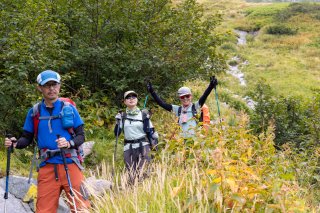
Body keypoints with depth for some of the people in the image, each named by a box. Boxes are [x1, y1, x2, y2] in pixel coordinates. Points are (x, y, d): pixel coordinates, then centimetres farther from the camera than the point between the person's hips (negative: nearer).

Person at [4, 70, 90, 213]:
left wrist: (69, 143, -18)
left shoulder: (69, 108, 3)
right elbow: (27, 138, 14)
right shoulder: (34, 112, 8)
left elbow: (81, 136, 3)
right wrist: (16, 143, -8)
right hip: (47, 167, 2)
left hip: (69, 164, -2)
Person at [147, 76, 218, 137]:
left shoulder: (196, 107, 4)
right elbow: (162, 104, 11)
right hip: (183, 139, 4)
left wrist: (211, 86, -28)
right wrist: (152, 91, 7)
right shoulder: (178, 109, 13)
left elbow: (204, 97, -12)